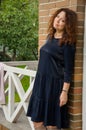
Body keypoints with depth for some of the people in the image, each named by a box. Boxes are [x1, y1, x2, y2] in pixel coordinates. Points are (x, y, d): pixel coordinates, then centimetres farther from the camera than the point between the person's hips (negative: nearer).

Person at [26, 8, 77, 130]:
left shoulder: (67, 42, -11)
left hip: (55, 84, -7)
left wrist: (65, 91, -18)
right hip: (41, 82, 8)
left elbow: (68, 69, -14)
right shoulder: (50, 37, 10)